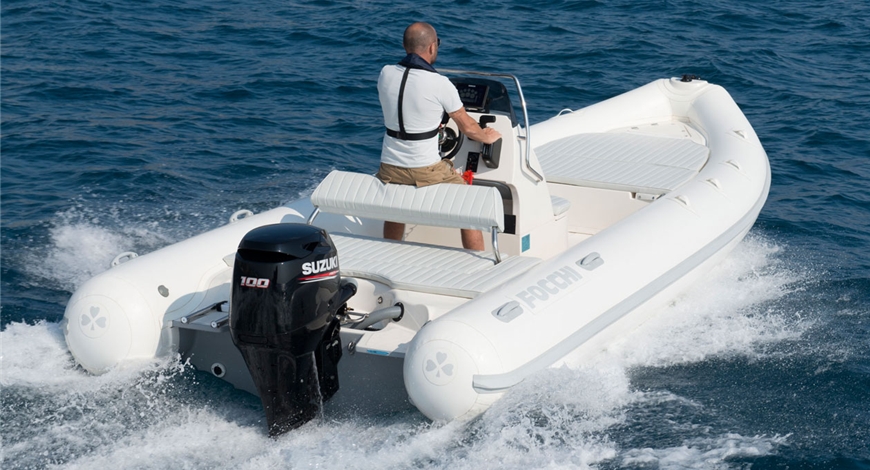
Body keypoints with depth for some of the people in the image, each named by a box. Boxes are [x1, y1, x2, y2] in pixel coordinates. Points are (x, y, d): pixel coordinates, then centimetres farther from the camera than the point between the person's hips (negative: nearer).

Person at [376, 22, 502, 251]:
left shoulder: (386, 74, -1)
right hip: (427, 172, -5)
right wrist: (487, 137, 23)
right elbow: (467, 127, 0)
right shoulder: (440, 84, -14)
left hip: (390, 170, 5)